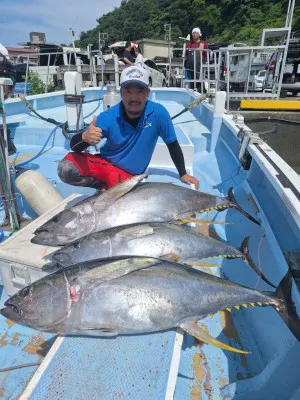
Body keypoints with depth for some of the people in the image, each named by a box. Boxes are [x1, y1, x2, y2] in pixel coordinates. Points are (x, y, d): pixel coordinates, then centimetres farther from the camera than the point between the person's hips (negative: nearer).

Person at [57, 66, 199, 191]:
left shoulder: (158, 113, -17)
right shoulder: (108, 117, -19)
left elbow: (172, 144, -2)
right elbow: (74, 146, -20)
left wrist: (183, 174, 2)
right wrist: (85, 137, -44)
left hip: (128, 175, 0)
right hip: (104, 163, 0)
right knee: (65, 168, -24)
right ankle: (103, 185, 1)